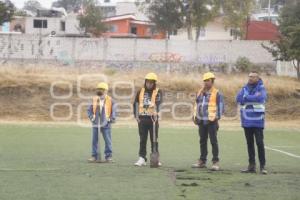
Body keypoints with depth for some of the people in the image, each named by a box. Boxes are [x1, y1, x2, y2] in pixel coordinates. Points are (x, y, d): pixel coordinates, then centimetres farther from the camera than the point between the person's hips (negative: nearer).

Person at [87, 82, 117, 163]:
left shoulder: (110, 100, -2)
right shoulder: (94, 99, 4)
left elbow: (114, 111, 4)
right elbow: (89, 110, 12)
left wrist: (111, 119, -3)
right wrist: (91, 117, 1)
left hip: (106, 124, -3)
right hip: (96, 124, 3)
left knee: (108, 141, 1)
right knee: (95, 140, 5)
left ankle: (108, 156, 9)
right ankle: (95, 156, 11)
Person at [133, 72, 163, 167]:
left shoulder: (158, 92, 0)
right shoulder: (140, 92, 10)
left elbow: (158, 102, -18)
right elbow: (135, 103, 15)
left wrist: (156, 111, -36)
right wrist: (136, 115, 5)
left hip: (153, 118, -2)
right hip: (142, 118, 3)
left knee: (154, 140, 4)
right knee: (142, 140, 5)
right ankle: (142, 158, 7)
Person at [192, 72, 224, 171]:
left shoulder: (216, 93, -4)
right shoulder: (200, 92, 14)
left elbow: (220, 106, -6)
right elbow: (196, 104, 20)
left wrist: (217, 117, -12)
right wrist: (195, 116, 13)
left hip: (211, 121, -6)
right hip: (201, 121, 6)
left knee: (213, 141, -4)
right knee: (202, 141, 11)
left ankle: (215, 162, -3)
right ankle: (202, 161, 18)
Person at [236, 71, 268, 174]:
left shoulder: (261, 88, -3)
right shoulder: (245, 88, 9)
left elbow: (260, 98, -22)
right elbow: (239, 99, -5)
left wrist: (246, 98, -12)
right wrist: (253, 98, -13)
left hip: (257, 121, -5)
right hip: (246, 121, 5)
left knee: (260, 143, -7)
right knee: (250, 143, 9)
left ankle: (263, 166, -4)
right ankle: (252, 165, 14)